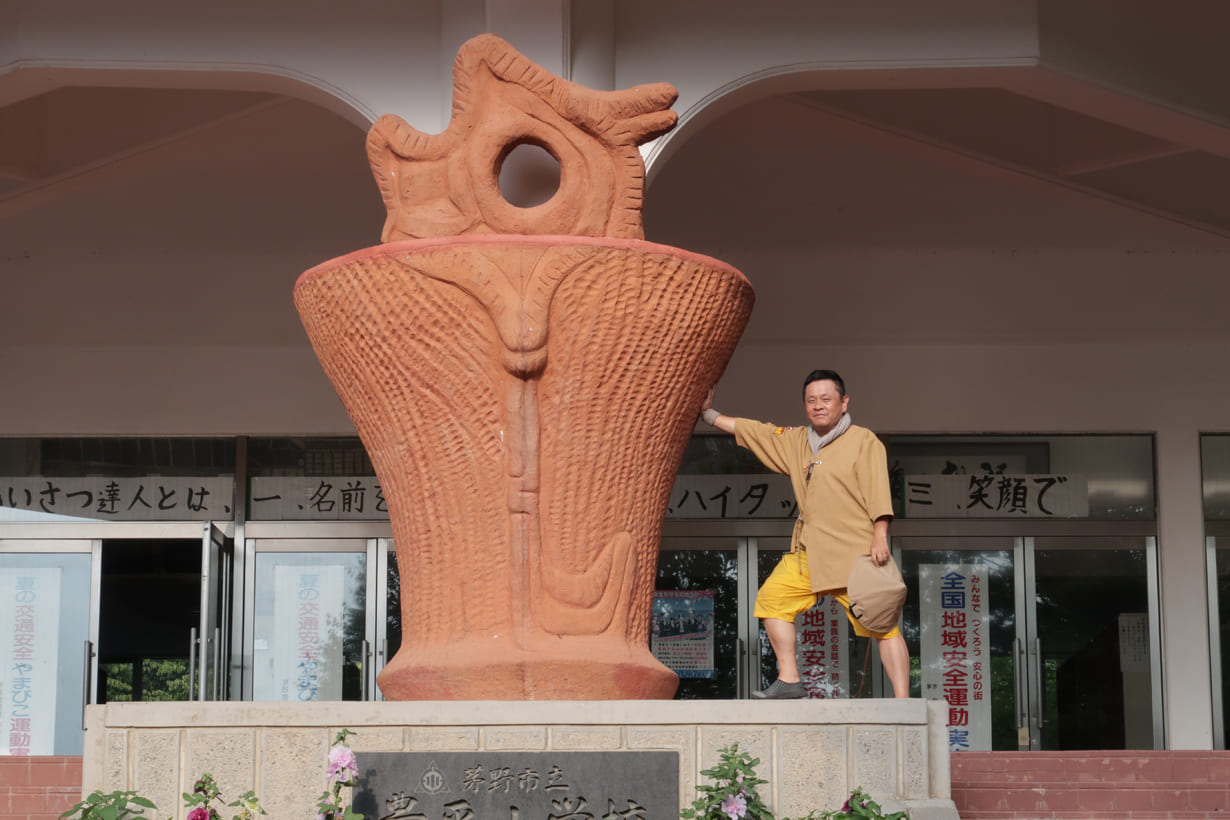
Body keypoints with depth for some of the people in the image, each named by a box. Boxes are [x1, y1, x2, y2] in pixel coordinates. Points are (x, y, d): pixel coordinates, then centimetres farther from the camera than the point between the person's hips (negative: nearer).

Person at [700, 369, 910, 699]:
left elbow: (877, 492, -10)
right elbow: (751, 430, 24)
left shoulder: (863, 441, -3)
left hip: (856, 554, -7)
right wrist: (709, 414, 26)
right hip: (807, 552, 7)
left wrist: (879, 537, -19)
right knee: (772, 598, 2)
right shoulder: (795, 441, 15)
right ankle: (789, 681, 6)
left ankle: (902, 702, -12)